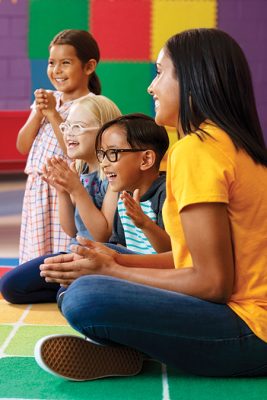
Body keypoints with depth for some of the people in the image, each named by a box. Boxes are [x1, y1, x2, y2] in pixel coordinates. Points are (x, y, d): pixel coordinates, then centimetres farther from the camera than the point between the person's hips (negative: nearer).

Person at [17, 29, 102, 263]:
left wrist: (53, 114, -17)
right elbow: (23, 147, 5)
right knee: (35, 254, 13)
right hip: (36, 191, 7)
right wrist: (39, 112, -9)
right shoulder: (47, 98, 9)